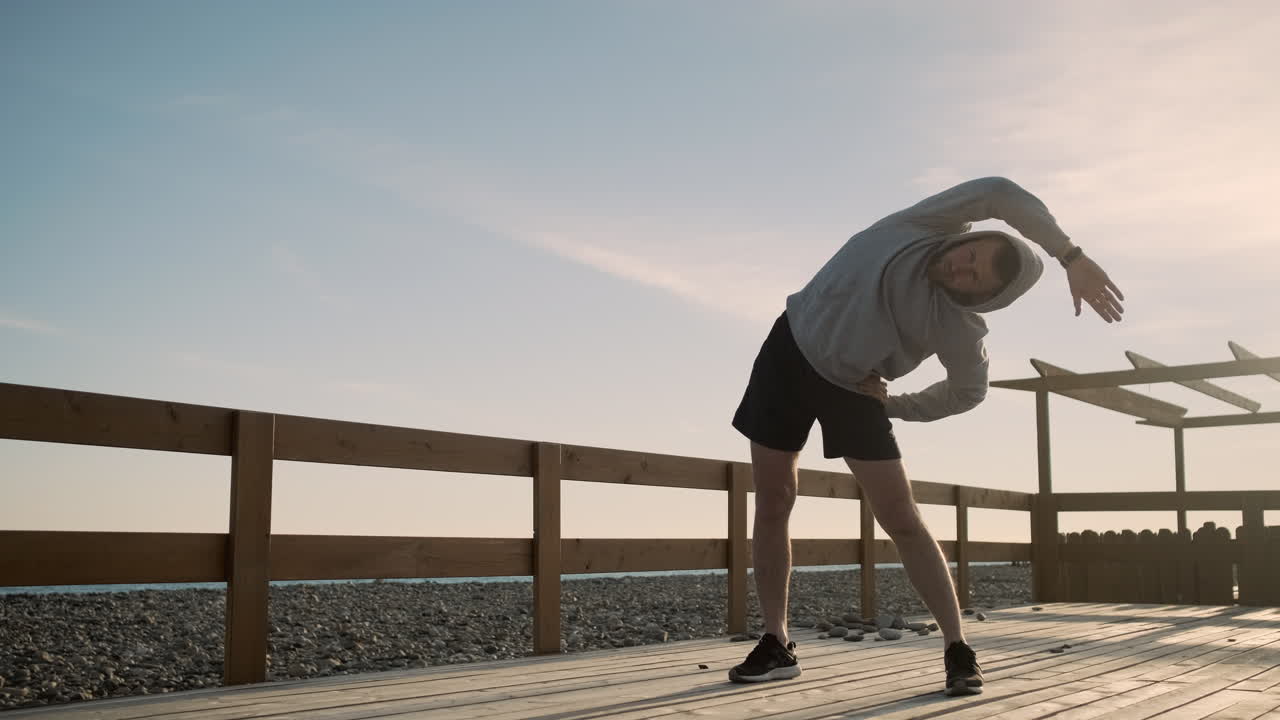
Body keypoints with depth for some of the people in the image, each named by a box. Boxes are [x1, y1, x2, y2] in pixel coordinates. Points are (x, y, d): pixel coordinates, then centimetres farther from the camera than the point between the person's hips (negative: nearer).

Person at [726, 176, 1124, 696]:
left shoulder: (959, 329, -17)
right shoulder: (929, 225, -15)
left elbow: (966, 392, 0)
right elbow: (1001, 195, -28)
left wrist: (894, 404, -4)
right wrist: (1071, 255, -31)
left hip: (850, 388, -2)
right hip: (790, 348, 2)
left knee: (901, 520, -9)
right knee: (772, 505, 1)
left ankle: (957, 650, 0)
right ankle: (776, 645, 12)